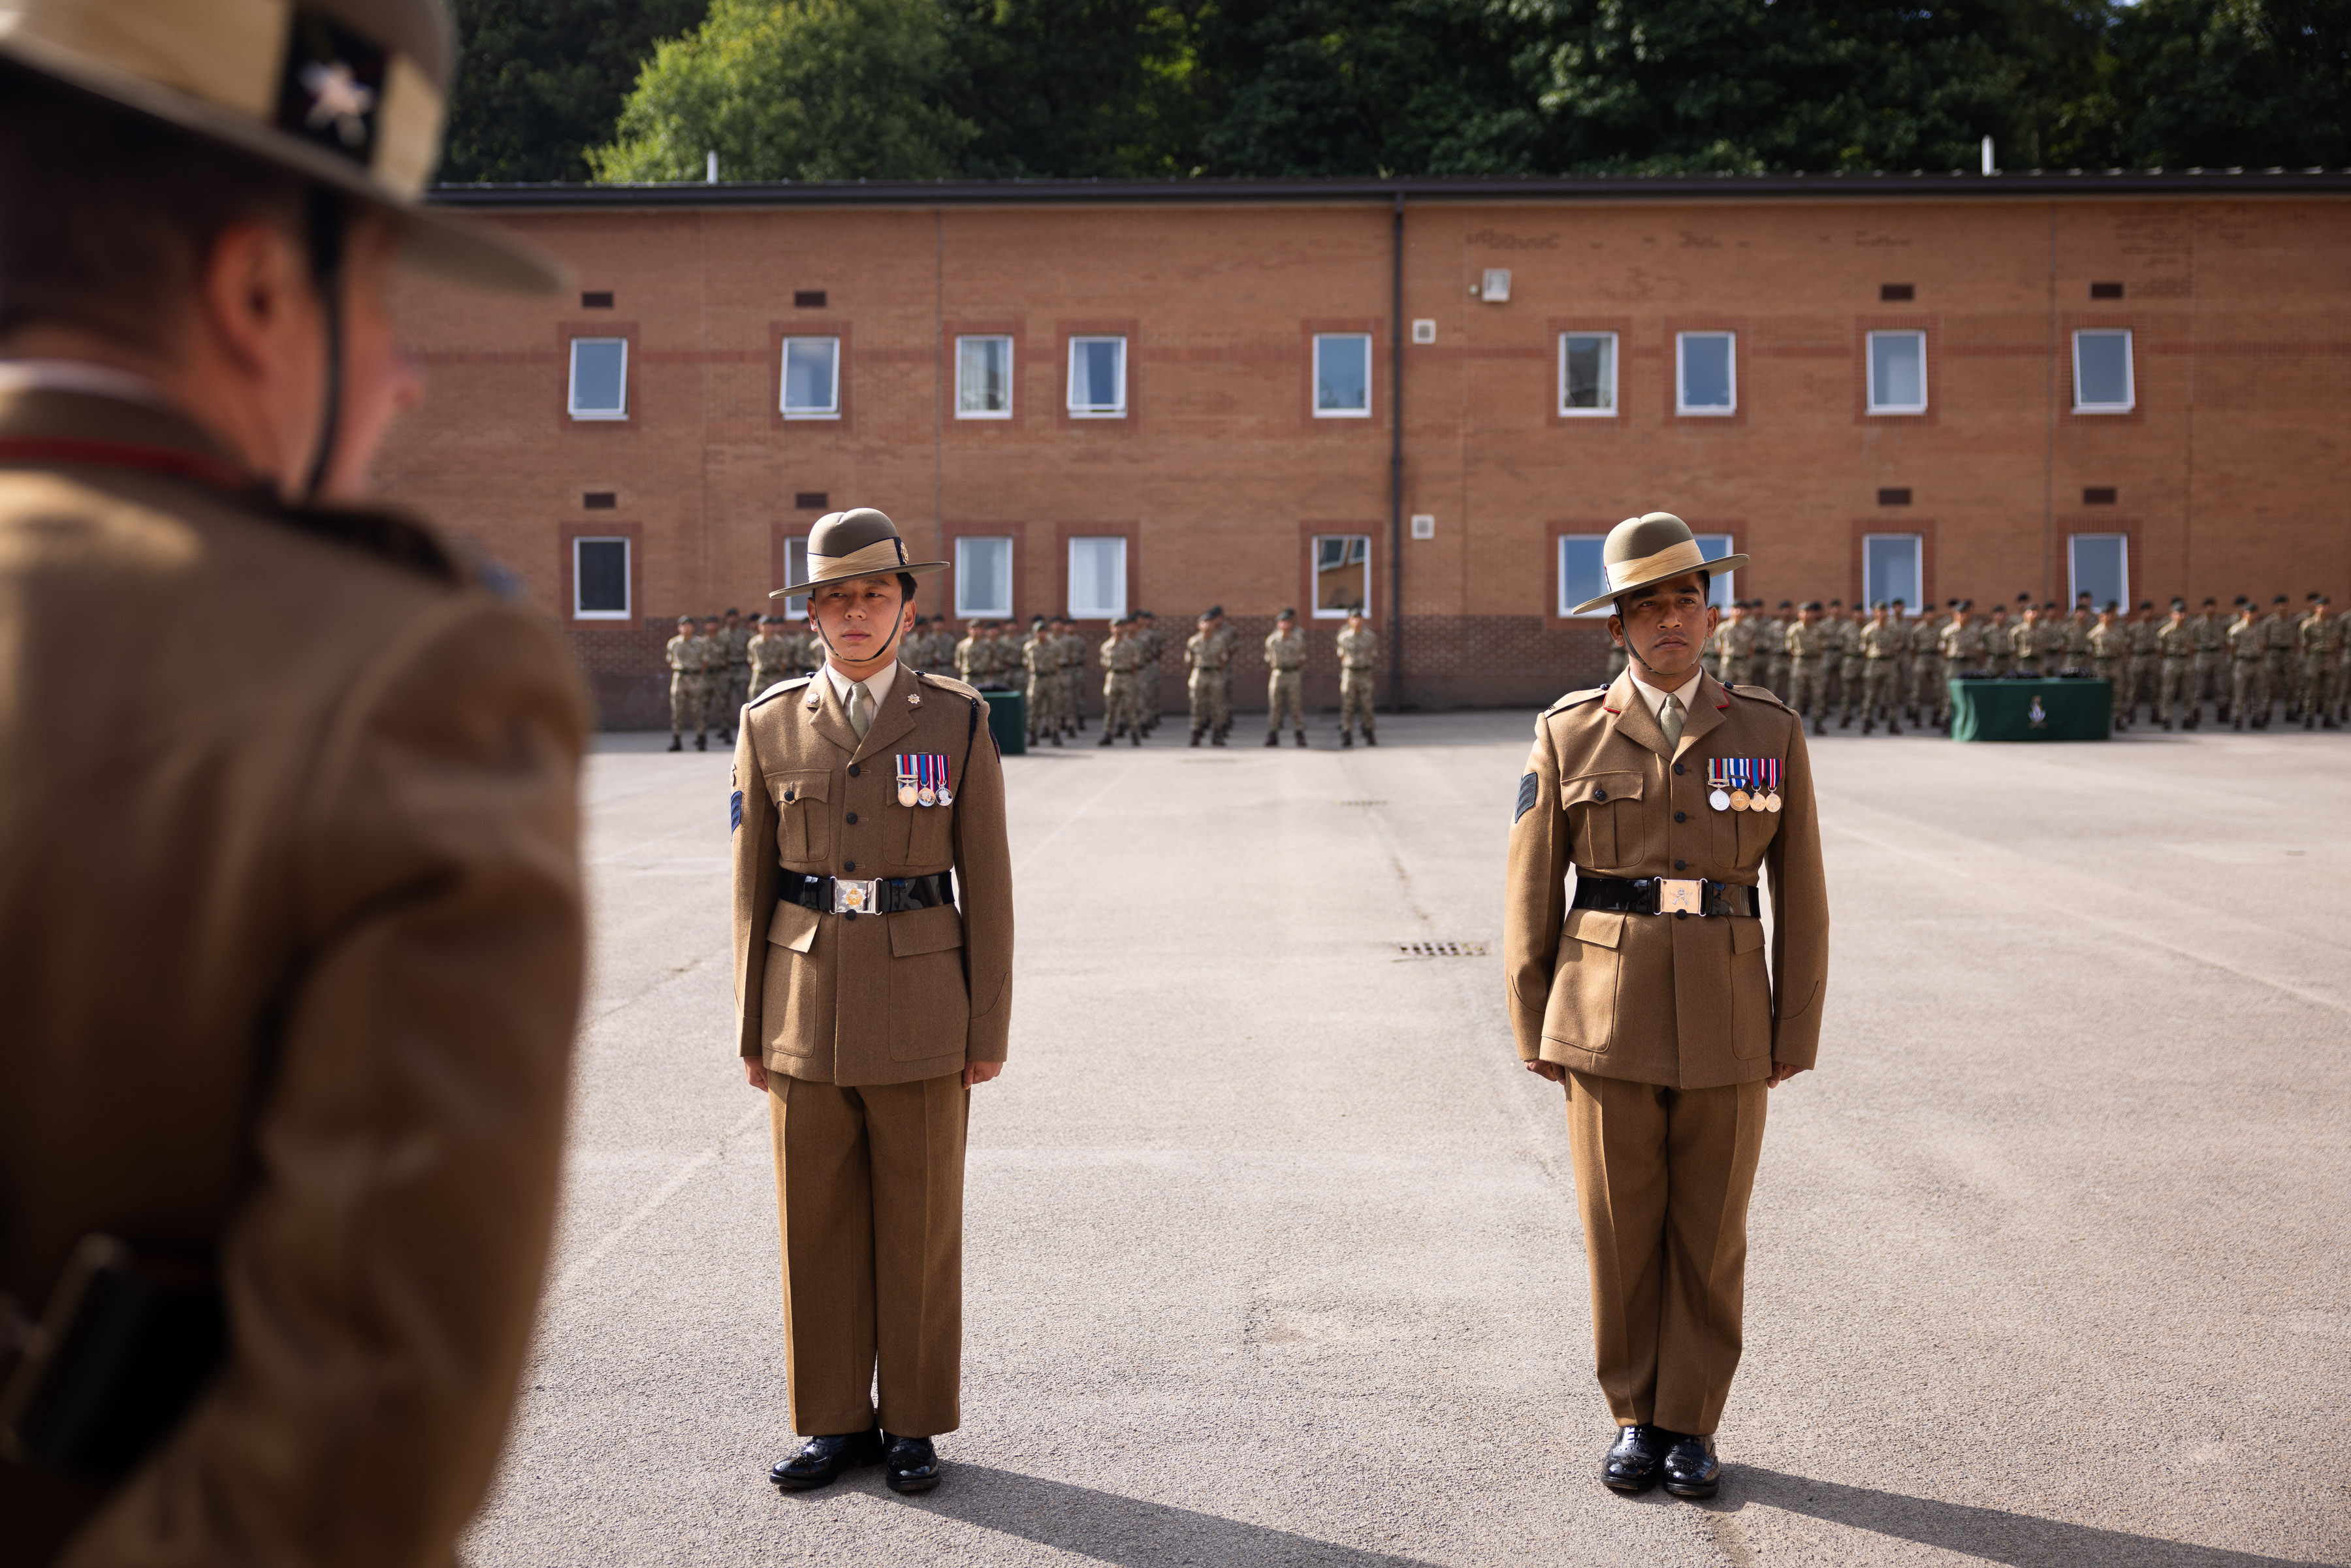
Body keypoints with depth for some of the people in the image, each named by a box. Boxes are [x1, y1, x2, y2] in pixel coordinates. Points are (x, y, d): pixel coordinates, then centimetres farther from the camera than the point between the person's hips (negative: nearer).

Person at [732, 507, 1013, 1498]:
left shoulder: (958, 721, -1)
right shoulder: (771, 725, 3)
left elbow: (987, 884, -1)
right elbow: (754, 886, 7)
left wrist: (990, 1028, -3)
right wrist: (752, 1030, 5)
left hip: (922, 1015, -1)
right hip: (808, 1012, 2)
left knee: (920, 1223, 7)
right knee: (817, 1223, 8)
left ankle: (914, 1424, 21)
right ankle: (834, 1422, 22)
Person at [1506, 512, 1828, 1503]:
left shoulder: (1770, 733, 3)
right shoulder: (1569, 735, 0)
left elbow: (1799, 893, 4)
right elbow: (1532, 889, 3)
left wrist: (1797, 1030, 1)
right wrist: (1532, 1027, 1)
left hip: (1728, 1027, 1)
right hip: (1607, 1021, 0)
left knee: (1712, 1233, 8)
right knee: (1619, 1231, 7)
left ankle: (1692, 1425, 23)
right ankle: (1635, 1418, 24)